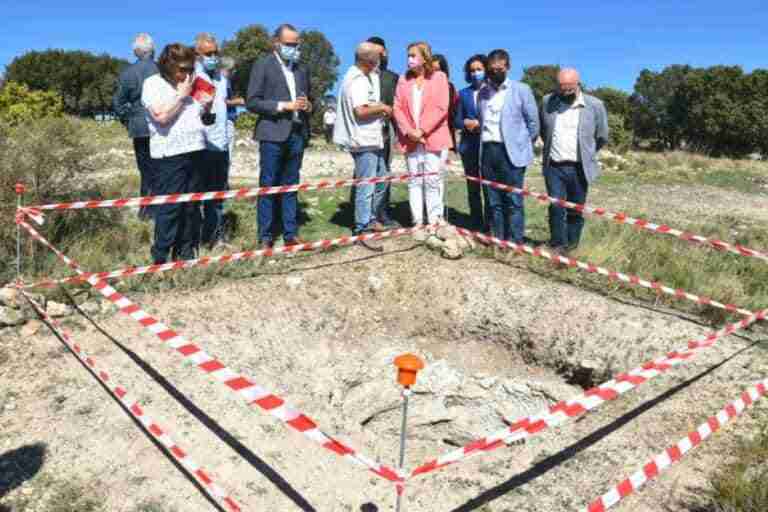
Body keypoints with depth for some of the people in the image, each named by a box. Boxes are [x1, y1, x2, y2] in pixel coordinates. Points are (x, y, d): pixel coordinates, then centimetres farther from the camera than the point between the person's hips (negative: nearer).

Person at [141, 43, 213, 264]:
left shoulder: (188, 84, 19)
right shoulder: (153, 84, -2)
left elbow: (198, 116, 28)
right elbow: (162, 116, -17)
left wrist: (206, 105, 7)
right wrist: (181, 96, -8)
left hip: (193, 151, 7)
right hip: (169, 155, -7)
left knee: (191, 207, 10)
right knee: (169, 208, -7)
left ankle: (186, 253, 20)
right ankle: (161, 257, 1)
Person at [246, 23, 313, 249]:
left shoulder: (302, 69, 17)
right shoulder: (262, 66, 1)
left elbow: (308, 99, 25)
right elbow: (252, 102, -6)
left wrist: (307, 105, 0)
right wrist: (284, 105, -14)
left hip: (297, 134, 5)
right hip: (273, 134, -5)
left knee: (291, 186, 7)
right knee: (268, 186, -1)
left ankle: (290, 234, 13)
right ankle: (265, 237, 5)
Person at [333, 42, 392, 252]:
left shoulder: (364, 77, 15)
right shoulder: (357, 80, -16)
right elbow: (360, 111, -26)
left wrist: (380, 109, 9)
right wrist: (382, 108, -12)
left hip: (372, 139, 11)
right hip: (363, 141, -11)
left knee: (381, 179, 20)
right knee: (366, 187, -6)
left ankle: (369, 218, 32)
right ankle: (362, 231, 1)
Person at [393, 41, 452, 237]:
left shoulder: (438, 77, 2)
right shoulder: (404, 80, 13)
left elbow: (441, 108, -7)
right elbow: (398, 108, 5)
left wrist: (422, 130, -14)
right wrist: (408, 131, -10)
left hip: (433, 138, -4)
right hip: (411, 139, 4)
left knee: (432, 180, -3)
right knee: (414, 180, 5)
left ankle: (434, 220, 5)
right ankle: (417, 221, 11)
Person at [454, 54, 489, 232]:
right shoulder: (464, 93, 13)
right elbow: (457, 120, 11)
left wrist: (480, 124, -13)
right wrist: (466, 123, -9)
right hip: (469, 146, 4)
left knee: (489, 187, -4)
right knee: (472, 188, 7)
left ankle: (489, 227, 3)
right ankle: (476, 226, 16)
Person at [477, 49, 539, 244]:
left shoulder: (521, 90, 2)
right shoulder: (482, 92, 13)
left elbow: (533, 122, 5)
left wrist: (523, 146, 8)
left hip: (511, 152, -4)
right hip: (487, 151, 4)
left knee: (513, 200, -3)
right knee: (493, 201, 7)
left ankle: (515, 243, 3)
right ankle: (497, 241, 15)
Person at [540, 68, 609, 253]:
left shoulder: (594, 105, -4)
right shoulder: (547, 102, 3)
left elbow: (602, 137, 8)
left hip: (579, 168, -1)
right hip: (554, 166, 1)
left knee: (575, 209, 7)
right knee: (556, 207, -4)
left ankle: (571, 244, 21)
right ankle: (558, 244, 6)